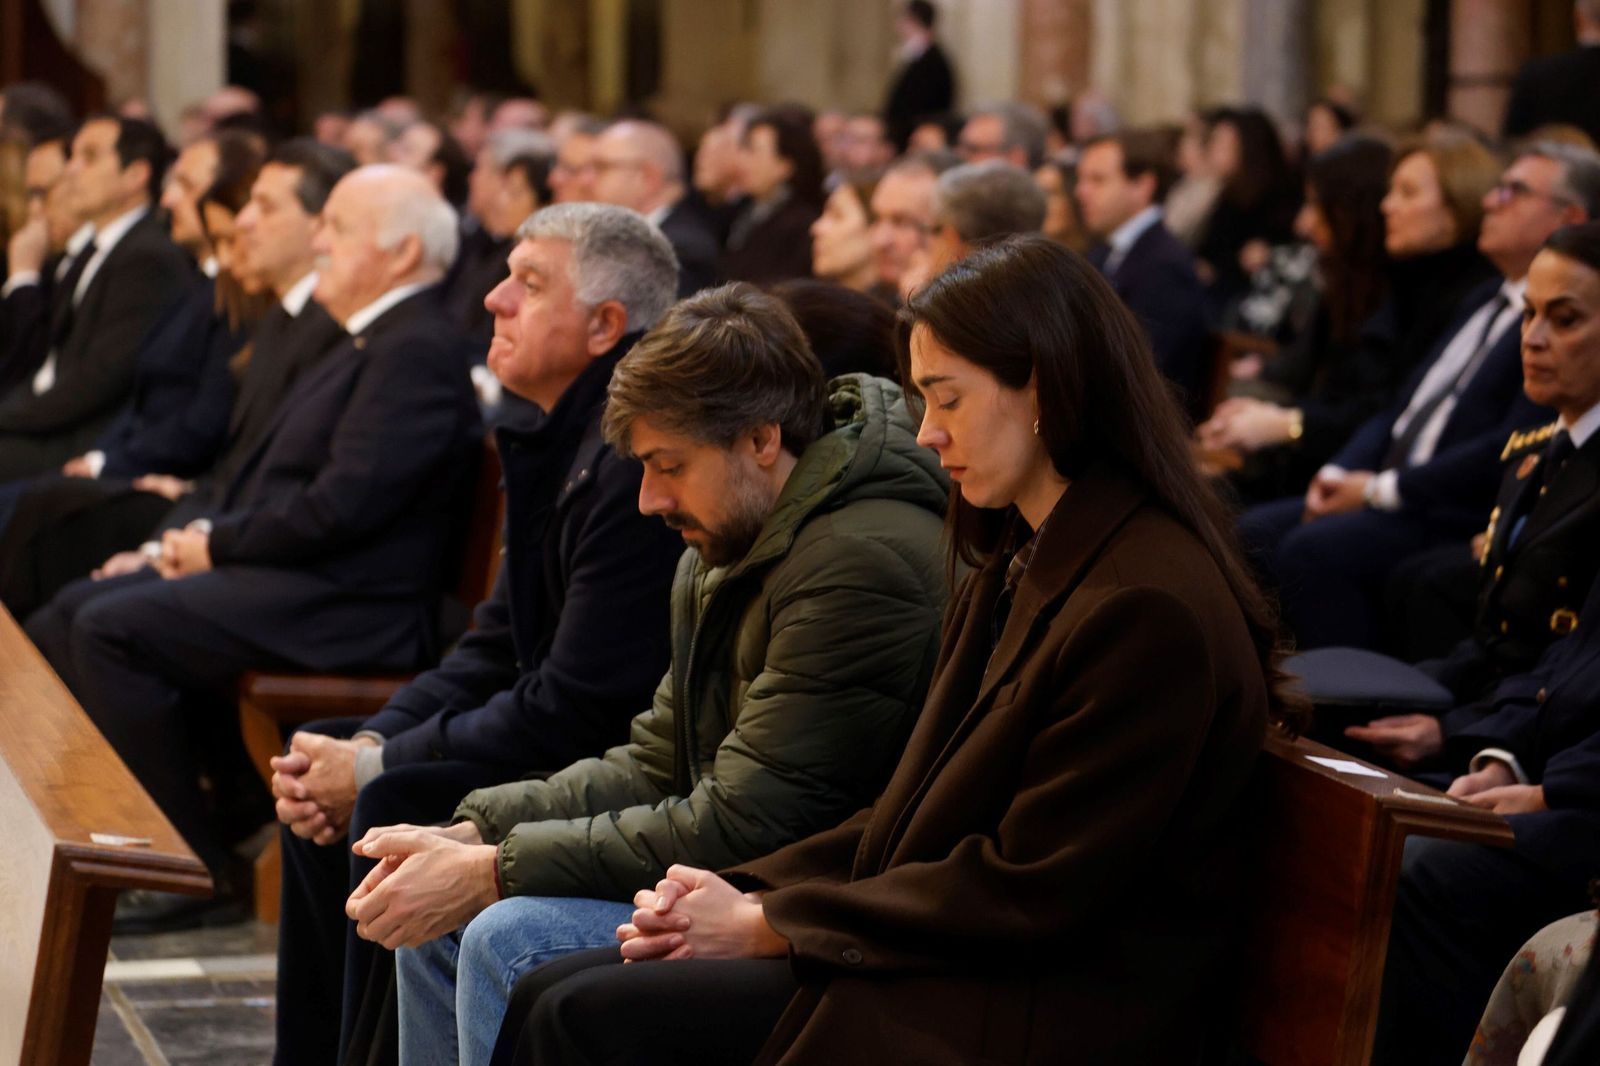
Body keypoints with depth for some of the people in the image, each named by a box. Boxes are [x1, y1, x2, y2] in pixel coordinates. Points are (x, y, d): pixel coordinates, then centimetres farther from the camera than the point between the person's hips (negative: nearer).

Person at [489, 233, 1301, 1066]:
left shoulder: (1149, 608, -18)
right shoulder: (1017, 571, 15)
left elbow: (1028, 894, -19)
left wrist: (769, 925, -13)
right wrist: (746, 893, -1)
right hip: (950, 961, 9)